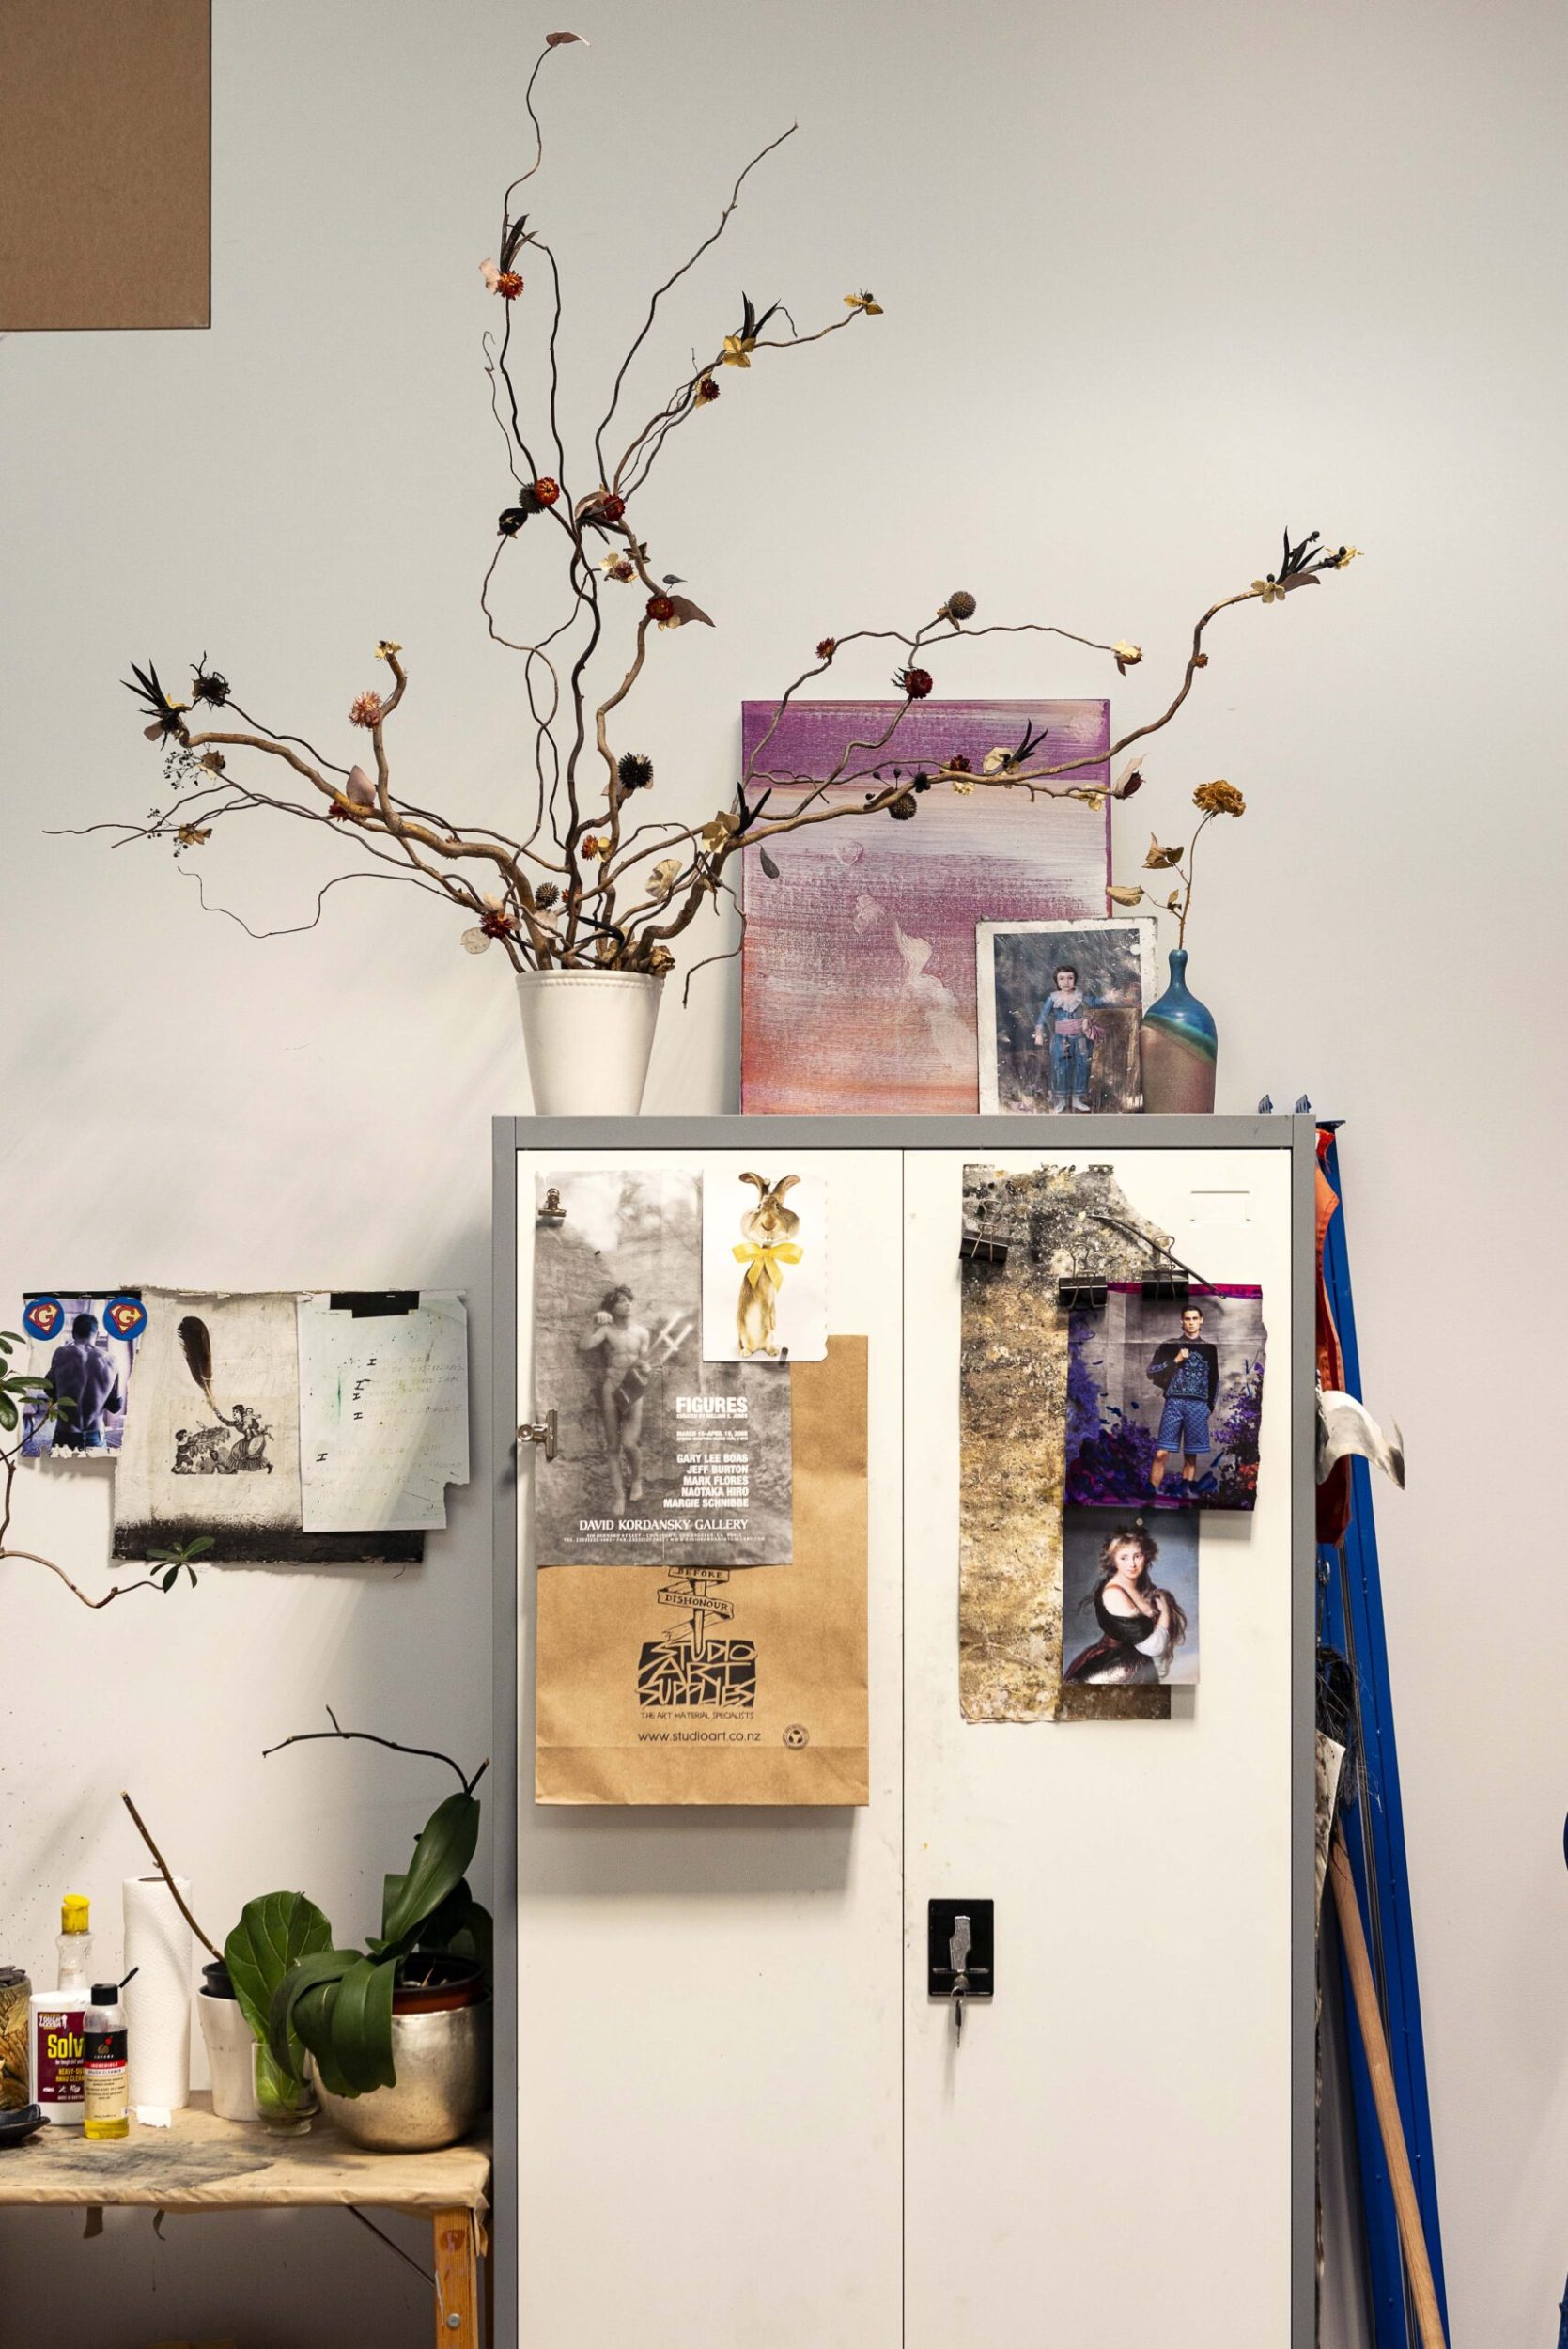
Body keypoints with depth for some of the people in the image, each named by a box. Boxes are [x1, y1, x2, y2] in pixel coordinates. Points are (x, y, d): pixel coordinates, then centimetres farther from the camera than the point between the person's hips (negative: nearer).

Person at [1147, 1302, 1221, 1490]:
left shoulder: (1209, 1349, 13)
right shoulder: (1169, 1346, 8)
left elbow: (1214, 1380, 18)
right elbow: (1151, 1372, 3)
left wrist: (1210, 1406, 10)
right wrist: (1175, 1360, -7)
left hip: (1198, 1405, 1)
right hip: (1174, 1402, -1)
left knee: (1191, 1456, 1)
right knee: (1161, 1453, -9)